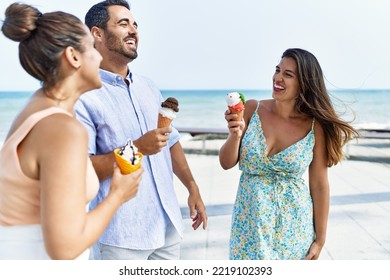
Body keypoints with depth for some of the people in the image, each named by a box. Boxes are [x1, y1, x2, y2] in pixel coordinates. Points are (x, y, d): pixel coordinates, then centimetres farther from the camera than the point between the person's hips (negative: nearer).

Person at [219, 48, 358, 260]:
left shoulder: (315, 127, -9)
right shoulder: (252, 110, -6)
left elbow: (319, 186, -3)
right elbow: (227, 163, -1)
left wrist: (320, 239, 0)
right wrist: (235, 135, -20)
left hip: (294, 225, 0)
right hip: (251, 220, 1)